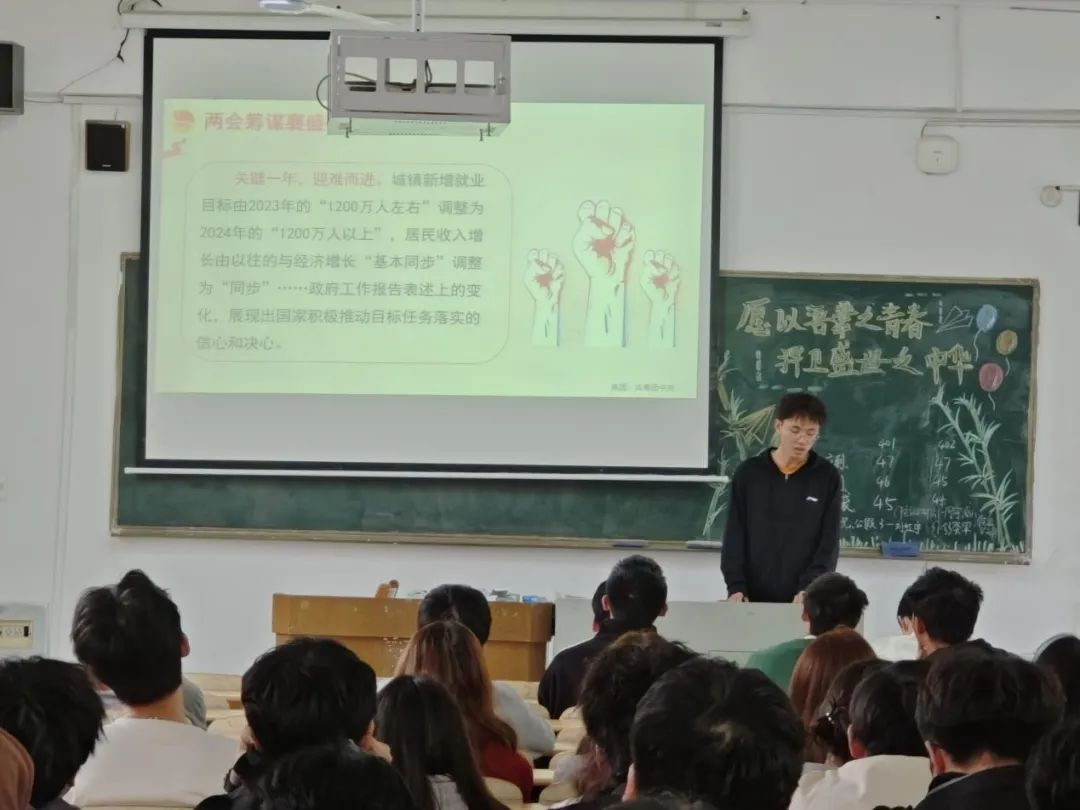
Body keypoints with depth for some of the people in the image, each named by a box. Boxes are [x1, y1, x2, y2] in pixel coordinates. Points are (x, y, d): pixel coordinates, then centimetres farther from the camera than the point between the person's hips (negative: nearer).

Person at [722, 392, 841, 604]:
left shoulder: (828, 477, 2)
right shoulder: (749, 473, 4)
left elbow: (829, 542, -2)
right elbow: (734, 537, 3)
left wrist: (808, 588, -16)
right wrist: (736, 586, -10)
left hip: (804, 601, -1)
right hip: (754, 598, 1)